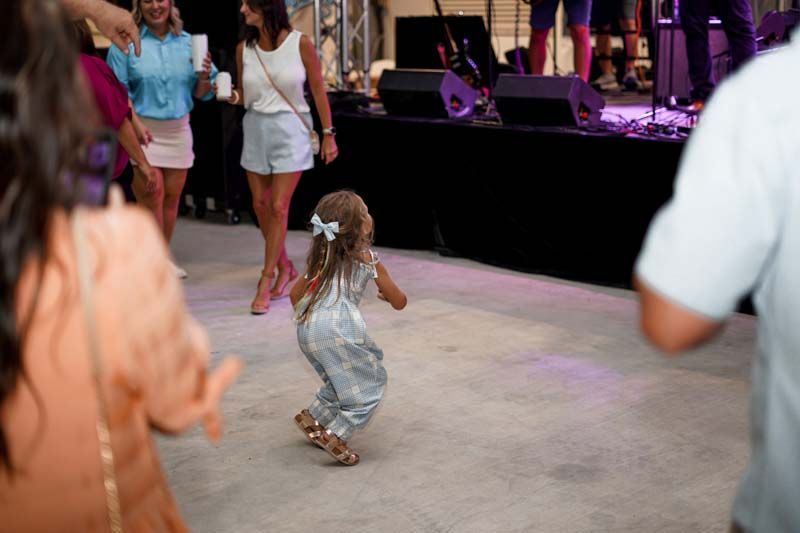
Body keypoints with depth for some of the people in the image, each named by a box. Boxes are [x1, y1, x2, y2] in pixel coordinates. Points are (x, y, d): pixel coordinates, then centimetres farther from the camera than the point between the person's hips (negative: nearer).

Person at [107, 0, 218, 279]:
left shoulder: (188, 43, 7)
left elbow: (201, 94, 11)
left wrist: (204, 77, -11)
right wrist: (134, 124, -18)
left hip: (178, 130, 4)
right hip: (142, 130, -3)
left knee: (172, 196, 7)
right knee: (151, 195, -9)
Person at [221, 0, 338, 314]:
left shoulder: (301, 44, -10)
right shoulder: (244, 49, 0)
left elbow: (318, 90, -3)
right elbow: (244, 96, 9)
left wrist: (328, 134, -3)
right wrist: (233, 97, -14)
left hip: (290, 130, -4)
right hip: (255, 129, 4)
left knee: (278, 207, -6)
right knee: (260, 205, 8)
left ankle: (266, 282, 1)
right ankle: (285, 268, 27)